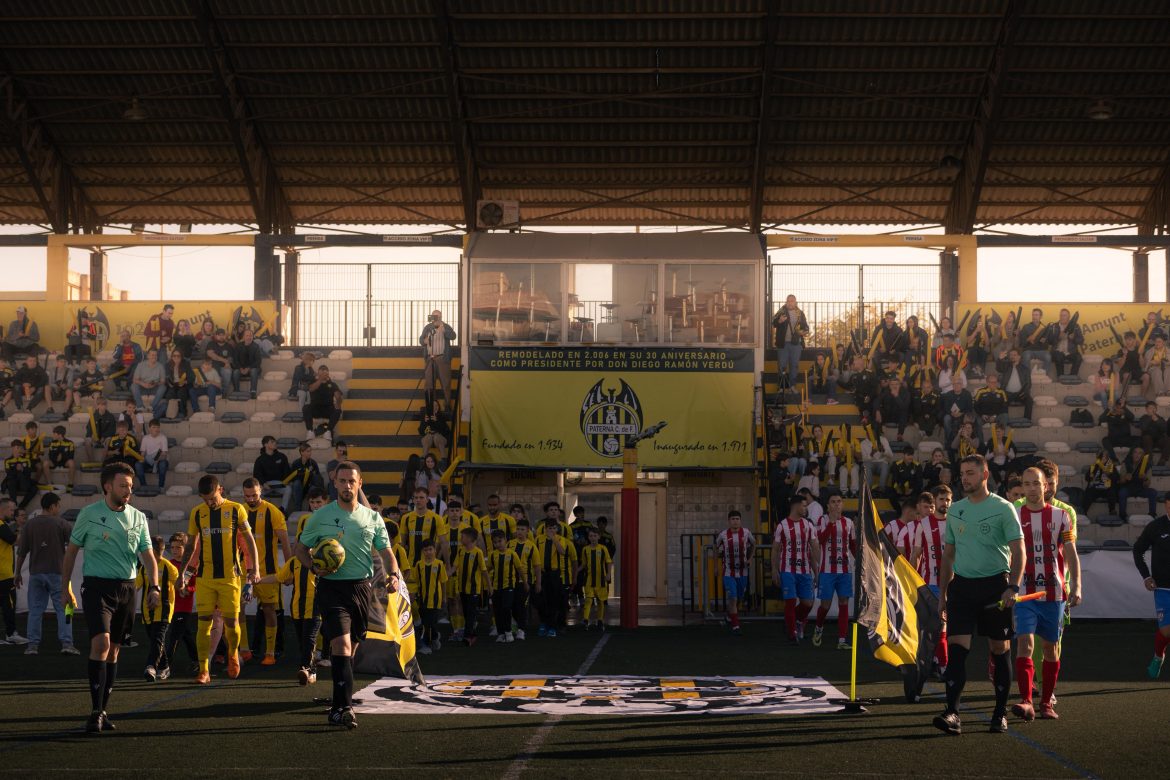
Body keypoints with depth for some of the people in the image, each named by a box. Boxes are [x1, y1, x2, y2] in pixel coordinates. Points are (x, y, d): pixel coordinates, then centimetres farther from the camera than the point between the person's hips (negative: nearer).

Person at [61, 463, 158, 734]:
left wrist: (154, 587, -7)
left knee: (114, 649, 7)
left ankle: (103, 710, 16)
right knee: (101, 643, -18)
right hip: (96, 587, -4)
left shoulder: (138, 518, 8)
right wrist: (66, 586, 8)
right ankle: (96, 712, -16)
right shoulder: (89, 514, -1)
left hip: (126, 588, 4)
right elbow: (71, 550, 8)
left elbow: (147, 556, 7)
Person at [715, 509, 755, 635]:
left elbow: (753, 544, 14)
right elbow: (717, 546, 12)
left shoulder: (746, 533, -6)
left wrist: (750, 559, 5)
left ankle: (730, 615, 44)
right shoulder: (723, 535, -10)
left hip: (742, 571, 3)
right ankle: (735, 626, -7)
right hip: (728, 572, -3)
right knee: (732, 599, -12)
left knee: (739, 598, 16)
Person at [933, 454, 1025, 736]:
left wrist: (1013, 587, -18)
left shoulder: (1003, 508, -3)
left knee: (999, 651, 4)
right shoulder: (954, 510, 11)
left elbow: (1018, 551, -6)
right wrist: (942, 593, 15)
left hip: (994, 584, -3)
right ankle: (952, 713, -16)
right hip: (961, 585, 3)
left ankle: (1000, 713, 15)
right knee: (956, 648, -9)